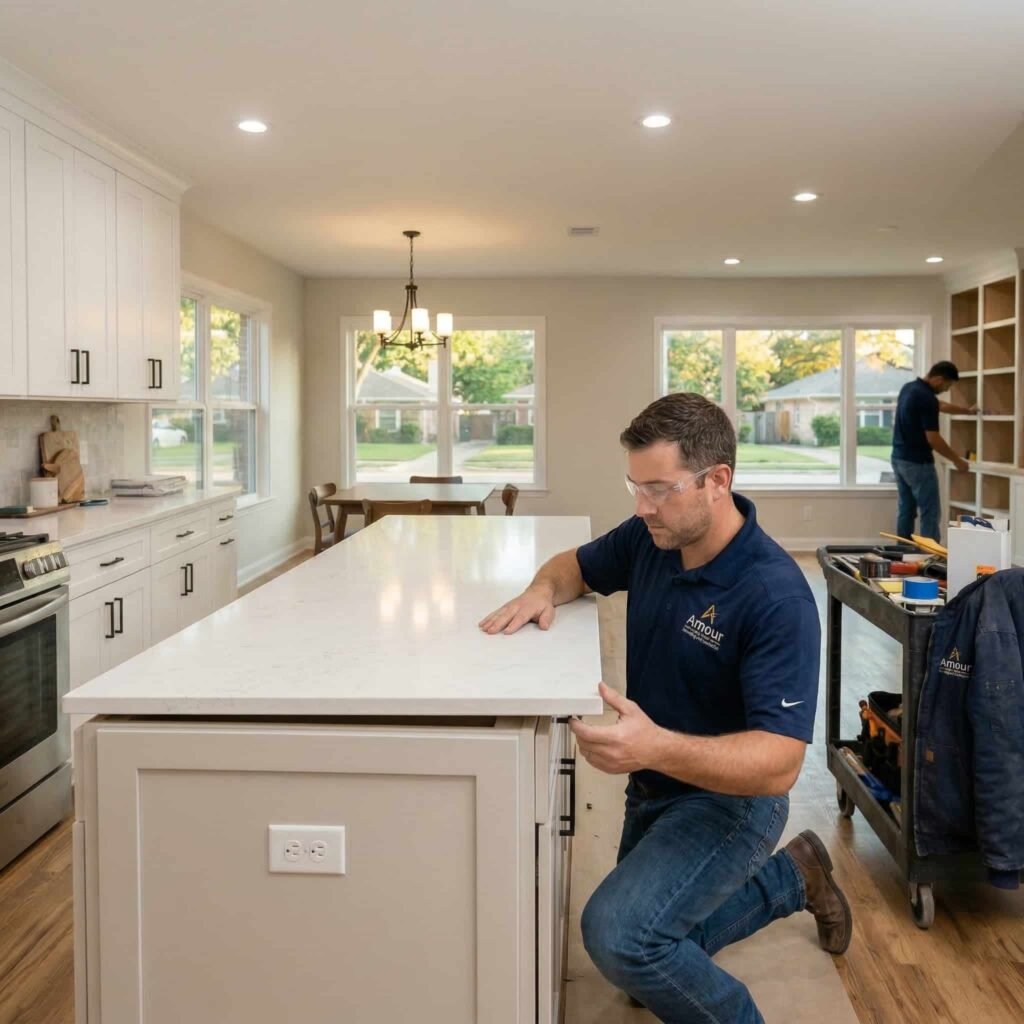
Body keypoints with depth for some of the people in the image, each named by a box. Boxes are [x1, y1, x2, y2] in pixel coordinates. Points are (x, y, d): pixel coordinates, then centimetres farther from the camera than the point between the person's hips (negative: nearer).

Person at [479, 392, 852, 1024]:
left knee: (619, 932, -31)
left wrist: (657, 747, -51)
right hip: (652, 788, 8)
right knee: (648, 958, 22)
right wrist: (544, 590, -13)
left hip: (729, 795, -7)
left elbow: (779, 764, -35)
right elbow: (576, 566, 12)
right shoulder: (650, 537, -9)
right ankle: (791, 878, 37)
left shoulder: (777, 597, -29)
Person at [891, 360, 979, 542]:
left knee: (905, 511, 12)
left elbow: (940, 405, 27)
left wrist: (967, 411, 39)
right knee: (929, 514, -2)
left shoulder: (909, 387, 9)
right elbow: (933, 439, -21)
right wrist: (956, 460, -8)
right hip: (918, 463, -9)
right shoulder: (926, 398, -21)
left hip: (899, 459, 9)